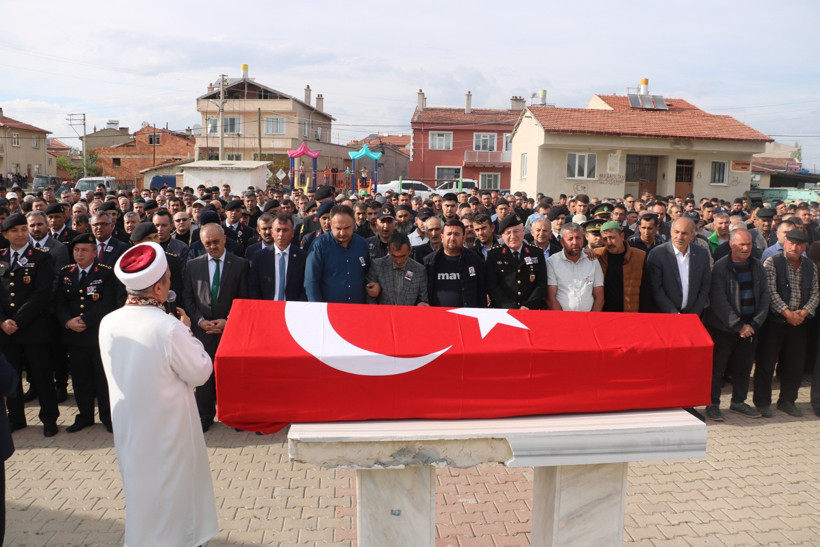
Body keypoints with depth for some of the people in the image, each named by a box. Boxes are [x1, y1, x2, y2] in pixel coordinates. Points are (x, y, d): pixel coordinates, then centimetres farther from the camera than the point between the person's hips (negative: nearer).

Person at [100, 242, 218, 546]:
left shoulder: (108, 323, -10)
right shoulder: (169, 327, -28)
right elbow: (200, 372, -17)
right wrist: (188, 333, -6)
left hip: (127, 426, 6)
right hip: (166, 427, -6)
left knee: (140, 487, 26)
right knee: (171, 488, 16)